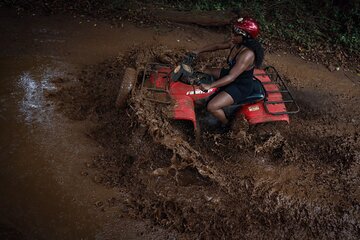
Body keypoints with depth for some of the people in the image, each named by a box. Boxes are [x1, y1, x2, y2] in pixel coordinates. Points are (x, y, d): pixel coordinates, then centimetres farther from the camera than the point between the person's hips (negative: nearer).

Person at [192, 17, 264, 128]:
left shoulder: (247, 54, -34)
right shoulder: (236, 43, -9)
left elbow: (231, 77, -37)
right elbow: (217, 46, 6)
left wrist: (209, 86, -41)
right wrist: (198, 51, -1)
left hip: (241, 86, -9)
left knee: (212, 107, -19)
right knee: (205, 72, 13)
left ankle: (226, 124, 9)